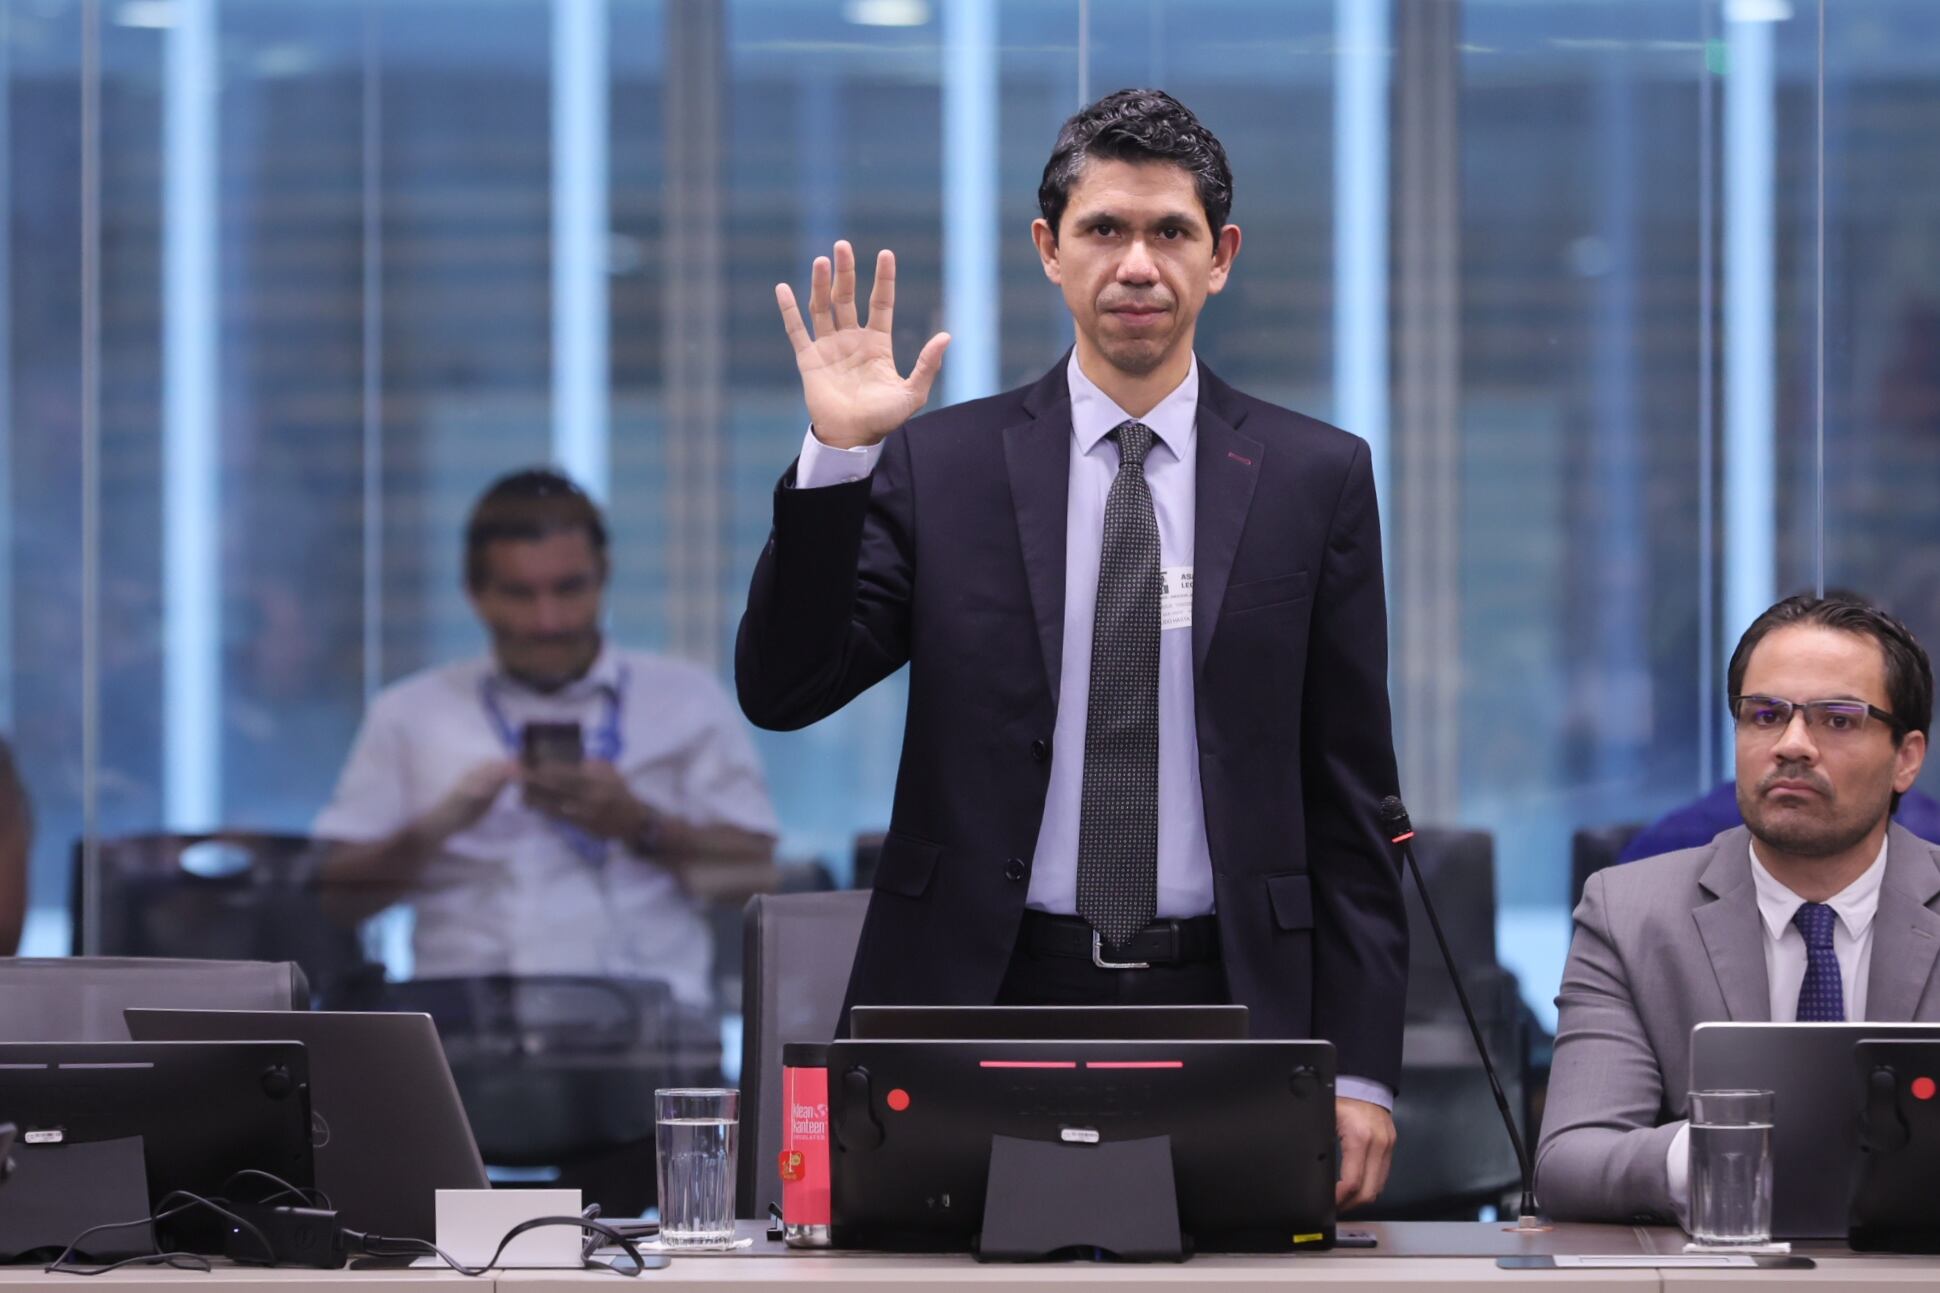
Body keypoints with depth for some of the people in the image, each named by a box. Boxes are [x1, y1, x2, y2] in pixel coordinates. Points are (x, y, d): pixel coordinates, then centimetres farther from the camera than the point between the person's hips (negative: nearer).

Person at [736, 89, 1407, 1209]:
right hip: (993, 999, 0)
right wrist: (836, 456, -14)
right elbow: (782, 691, -2)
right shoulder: (941, 466, 6)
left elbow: (1351, 793, 6)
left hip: (1224, 1003, 0)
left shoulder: (1314, 478, 7)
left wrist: (1361, 1071, 0)